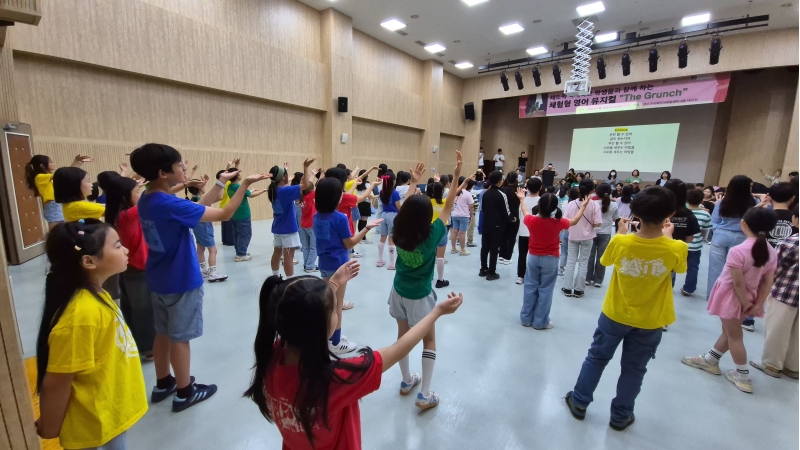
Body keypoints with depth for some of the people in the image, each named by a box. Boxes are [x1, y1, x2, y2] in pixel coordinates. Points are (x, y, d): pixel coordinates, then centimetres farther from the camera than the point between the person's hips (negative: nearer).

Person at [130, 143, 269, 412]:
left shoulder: (147, 201, 2)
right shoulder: (170, 205, -27)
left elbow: (196, 208, 6)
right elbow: (224, 214, -26)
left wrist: (221, 183, 6)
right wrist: (245, 184, -20)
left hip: (159, 279, 9)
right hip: (181, 281, -9)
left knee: (163, 333, 20)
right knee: (180, 337, 5)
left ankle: (163, 385, 36)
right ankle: (184, 393, 22)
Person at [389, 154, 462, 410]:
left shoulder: (398, 233, -13)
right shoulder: (431, 236, -23)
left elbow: (406, 208, 4)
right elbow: (448, 207, -16)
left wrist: (414, 182, 9)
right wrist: (456, 177, -12)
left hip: (399, 291, 5)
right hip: (420, 296, -4)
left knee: (403, 334, 19)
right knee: (429, 340, 12)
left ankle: (406, 381, 35)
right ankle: (425, 395, 15)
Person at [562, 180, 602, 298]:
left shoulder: (571, 203, -11)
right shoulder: (594, 205, -14)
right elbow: (598, 224, -15)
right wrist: (589, 224, 5)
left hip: (573, 236, 1)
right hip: (587, 237, -1)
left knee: (571, 261, 12)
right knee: (583, 263, 10)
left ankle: (567, 288, 15)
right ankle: (578, 290, 16)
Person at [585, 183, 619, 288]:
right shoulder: (614, 205, -5)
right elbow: (615, 219, 6)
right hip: (606, 233, 1)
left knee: (591, 255, 9)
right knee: (601, 257, 7)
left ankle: (588, 279, 15)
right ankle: (598, 280, 13)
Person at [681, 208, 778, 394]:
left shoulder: (737, 251, -26)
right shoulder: (771, 252, -4)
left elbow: (738, 283, -22)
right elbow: (768, 282, -1)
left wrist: (745, 303, -8)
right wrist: (758, 304, 3)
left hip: (732, 296, -7)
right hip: (749, 296, 7)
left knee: (734, 335, 8)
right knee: (729, 331, 19)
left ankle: (743, 377, 20)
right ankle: (710, 360, 35)